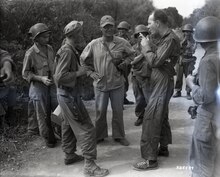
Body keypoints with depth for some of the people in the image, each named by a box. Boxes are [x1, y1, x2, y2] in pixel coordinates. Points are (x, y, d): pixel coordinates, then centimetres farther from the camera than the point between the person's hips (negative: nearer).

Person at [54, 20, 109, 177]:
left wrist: (80, 69, 4)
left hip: (67, 94, 11)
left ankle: (70, 155, 35)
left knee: (69, 126, 20)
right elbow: (60, 76, -27)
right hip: (69, 95, -11)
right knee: (87, 129, -6)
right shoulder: (67, 51, -20)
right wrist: (79, 73, -19)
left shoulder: (70, 50, 10)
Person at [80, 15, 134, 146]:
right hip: (100, 84, 0)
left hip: (117, 83, 0)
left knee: (118, 111, 10)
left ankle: (119, 136, 27)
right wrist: (91, 73, -1)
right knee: (100, 111, 10)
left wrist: (124, 63, -4)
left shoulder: (122, 43, -3)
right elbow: (83, 60, 9)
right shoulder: (94, 44, -3)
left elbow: (131, 54, 14)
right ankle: (100, 136, 28)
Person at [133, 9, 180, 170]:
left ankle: (150, 159, -2)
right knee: (161, 117, 19)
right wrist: (148, 46, 1)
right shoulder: (165, 38, 13)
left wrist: (146, 46, -10)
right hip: (160, 83, 10)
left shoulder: (170, 39, -17)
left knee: (151, 120, -9)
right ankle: (163, 148, 33)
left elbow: (155, 61, -24)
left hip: (162, 84, -10)